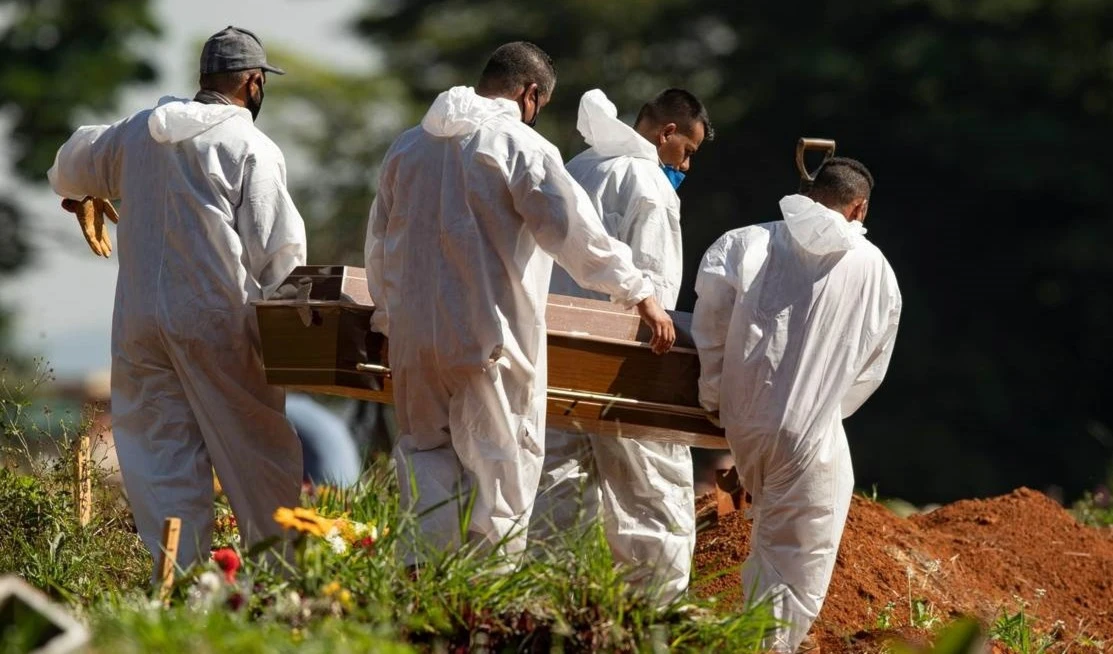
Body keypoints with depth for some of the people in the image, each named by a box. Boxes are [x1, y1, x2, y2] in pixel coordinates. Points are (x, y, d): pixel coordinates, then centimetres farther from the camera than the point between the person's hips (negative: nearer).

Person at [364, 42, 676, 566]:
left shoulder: (409, 146, 11)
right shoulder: (525, 148, -9)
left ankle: (424, 565, 1)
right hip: (492, 337, -5)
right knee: (500, 463, 4)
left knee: (425, 447, 17)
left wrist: (388, 316, 33)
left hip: (414, 331, 5)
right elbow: (578, 234, -11)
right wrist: (639, 294, -1)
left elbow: (379, 243, 20)